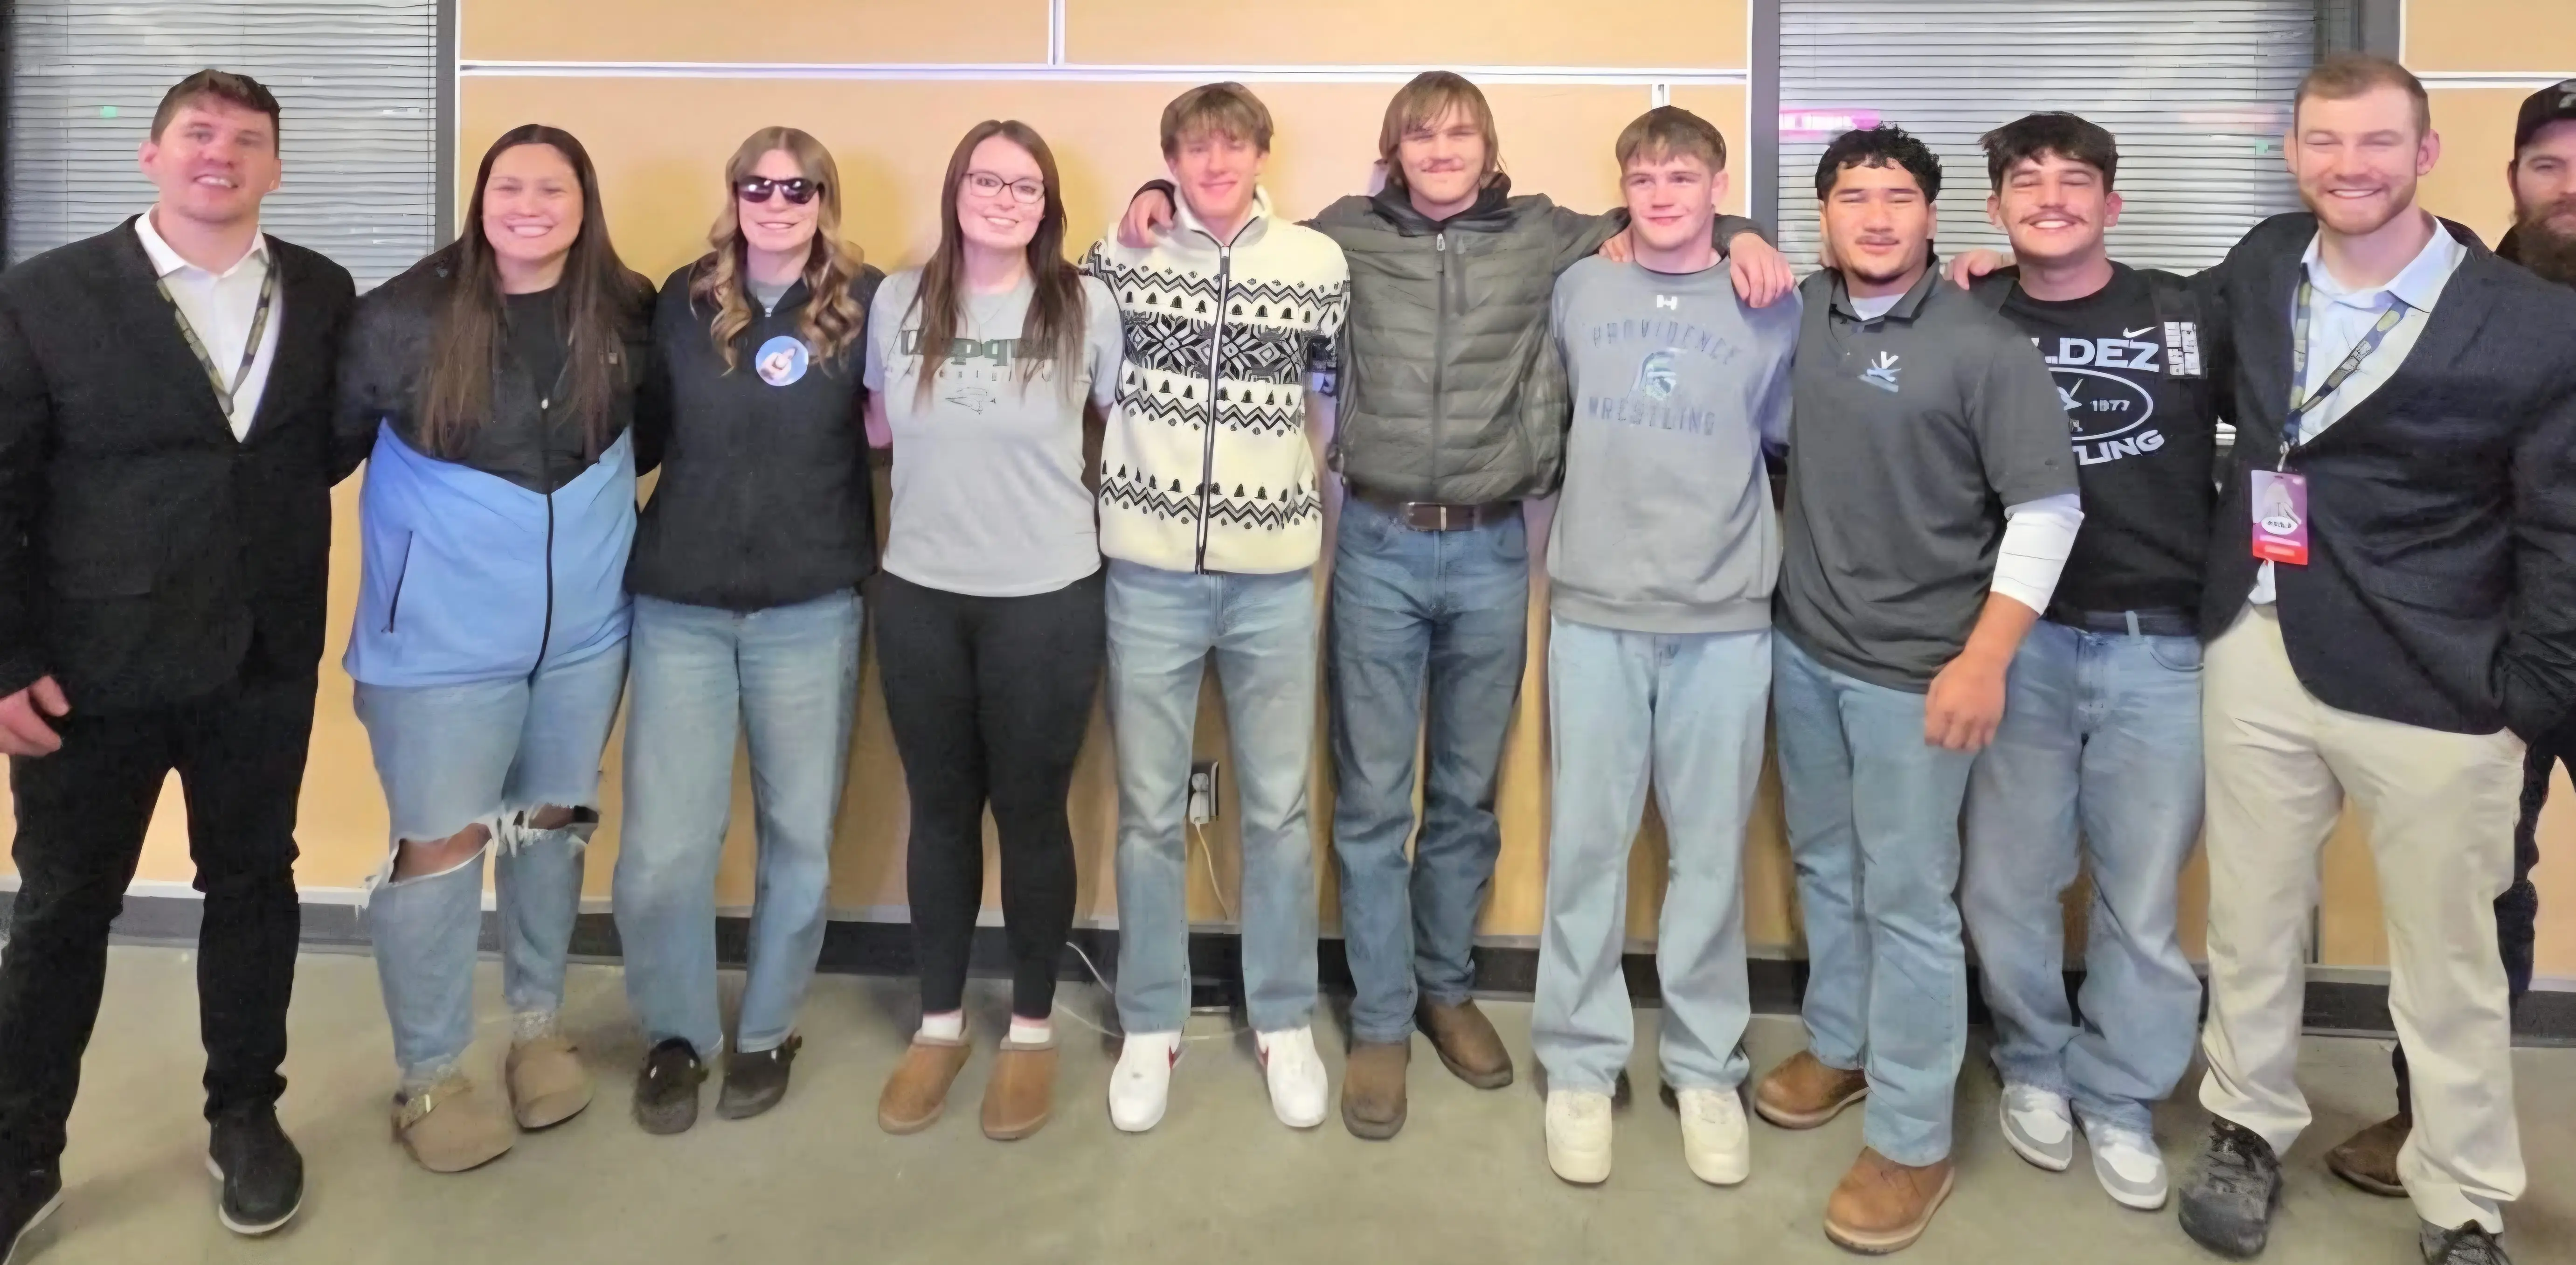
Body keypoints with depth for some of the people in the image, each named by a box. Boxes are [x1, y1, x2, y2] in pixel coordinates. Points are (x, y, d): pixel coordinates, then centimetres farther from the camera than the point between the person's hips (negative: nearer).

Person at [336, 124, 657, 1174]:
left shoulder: (629, 316, -3)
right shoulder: (404, 317, -12)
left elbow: (652, 429, 13)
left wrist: (612, 518, 5)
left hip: (585, 624, 3)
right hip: (444, 633, -3)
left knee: (554, 824, 16)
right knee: (440, 845, 2)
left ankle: (539, 1024, 34)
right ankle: (429, 1077, 19)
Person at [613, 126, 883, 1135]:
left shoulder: (867, 304, -1)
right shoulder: (684, 301, 4)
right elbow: (641, 434, 9)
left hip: (811, 612, -1)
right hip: (679, 607, 1)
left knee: (800, 838, 10)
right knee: (661, 848, 1)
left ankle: (767, 1031, 32)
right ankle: (675, 1032, 26)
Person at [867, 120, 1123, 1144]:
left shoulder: (1087, 307, -6)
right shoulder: (897, 302, 2)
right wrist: (955, 451, 1)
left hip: (1047, 599, -2)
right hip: (918, 594, 3)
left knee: (1031, 812, 9)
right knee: (940, 810, 13)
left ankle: (1032, 1029, 26)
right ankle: (940, 1022, 30)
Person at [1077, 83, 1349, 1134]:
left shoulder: (1318, 264, 1)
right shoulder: (1120, 257, 2)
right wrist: (1125, 475, 11)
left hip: (1274, 576, 0)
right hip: (1149, 574, 0)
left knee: (1279, 807, 8)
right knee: (1149, 809, 7)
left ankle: (1285, 1023, 24)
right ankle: (1150, 1027, 23)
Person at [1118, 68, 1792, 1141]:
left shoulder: (1542, 237, 6)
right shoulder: (1346, 236, 5)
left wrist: (1738, 232, -2)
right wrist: (1160, 198, 1)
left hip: (1492, 551, 1)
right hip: (1378, 547, -1)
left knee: (1468, 793, 13)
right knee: (1373, 798, 4)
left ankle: (1448, 989, 32)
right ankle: (1380, 1023, 18)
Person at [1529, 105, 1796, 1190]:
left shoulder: (1772, 310, 3)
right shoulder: (1577, 291, 7)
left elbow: (1793, 436, 13)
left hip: (1724, 620, 0)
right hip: (1594, 610, 1)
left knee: (1711, 850, 7)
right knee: (1586, 843, 5)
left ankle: (1706, 1066, 22)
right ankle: (1580, 1061, 19)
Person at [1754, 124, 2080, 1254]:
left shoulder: (1984, 345, -12)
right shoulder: (1798, 313, 3)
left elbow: (2048, 509, -13)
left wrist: (1984, 661, -18)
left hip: (1915, 669, -5)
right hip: (1801, 646, 6)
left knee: (1907, 899, 0)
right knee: (1824, 866, 19)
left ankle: (1911, 1142, 14)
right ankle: (1838, 1046, 40)